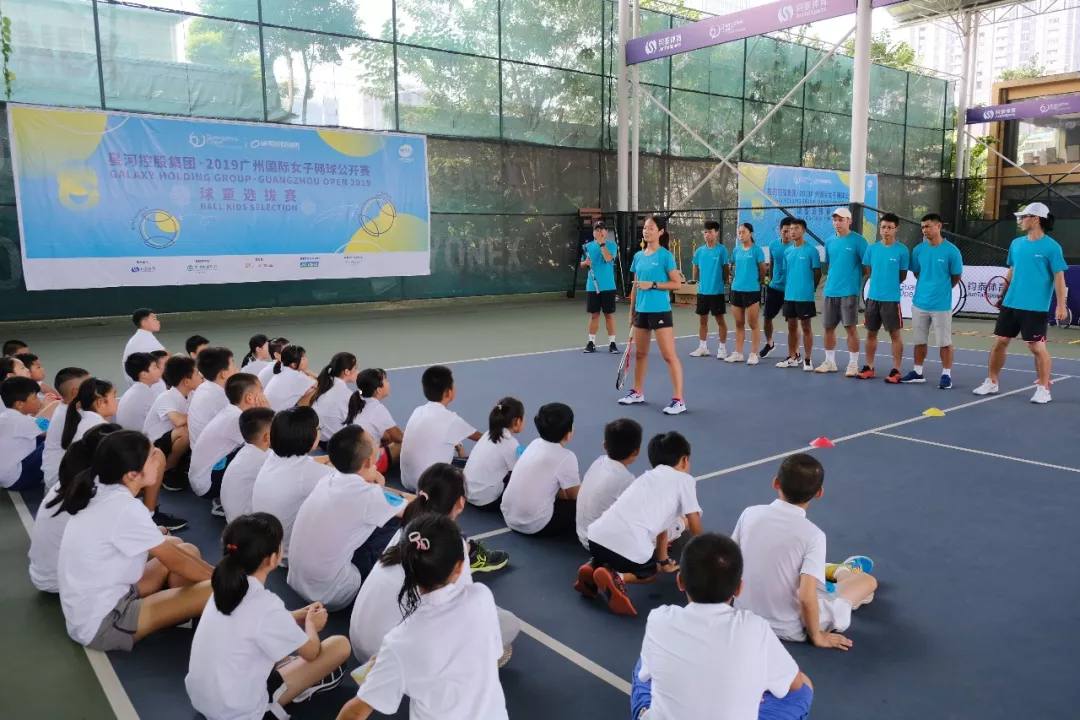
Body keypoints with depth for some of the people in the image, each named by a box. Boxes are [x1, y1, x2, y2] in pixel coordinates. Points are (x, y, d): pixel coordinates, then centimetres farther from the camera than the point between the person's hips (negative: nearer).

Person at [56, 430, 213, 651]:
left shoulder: (102, 493, 0)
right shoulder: (124, 508, -25)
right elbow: (176, 562, -13)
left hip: (88, 613, 9)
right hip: (102, 625, -9)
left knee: (185, 549, 10)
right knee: (215, 591, -18)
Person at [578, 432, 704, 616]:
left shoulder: (648, 478, 28)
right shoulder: (685, 480, 12)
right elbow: (695, 528, 17)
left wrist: (664, 562, 42)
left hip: (597, 535, 6)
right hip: (629, 546, -6)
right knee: (652, 572, 25)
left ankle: (593, 568, 11)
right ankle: (617, 577, -2)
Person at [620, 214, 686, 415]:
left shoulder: (665, 255, -7)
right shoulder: (638, 256, 10)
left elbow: (677, 283, -8)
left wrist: (653, 284, -17)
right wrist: (632, 310, 15)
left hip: (660, 311, -6)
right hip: (641, 311, 7)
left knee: (669, 355, -7)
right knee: (640, 353, 16)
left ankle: (678, 400, -4)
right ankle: (637, 392, 31)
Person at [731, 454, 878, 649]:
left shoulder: (749, 513, -11)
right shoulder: (813, 535, -21)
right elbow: (806, 598, -26)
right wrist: (817, 637, -8)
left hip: (745, 617, 4)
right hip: (789, 629, -4)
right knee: (869, 580, 14)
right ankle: (843, 572, 45)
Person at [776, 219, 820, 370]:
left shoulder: (811, 250, -8)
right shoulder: (787, 252, 9)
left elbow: (817, 273, -4)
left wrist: (810, 289, 2)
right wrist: (788, 289, 12)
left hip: (805, 296, -5)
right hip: (789, 295, 6)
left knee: (806, 328, 2)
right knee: (792, 327, 12)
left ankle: (807, 359, 8)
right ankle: (792, 357, 21)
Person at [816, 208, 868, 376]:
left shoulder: (858, 240, -6)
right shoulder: (829, 242, 10)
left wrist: (859, 282, -6)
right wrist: (831, 279, 14)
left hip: (849, 292, -6)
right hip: (830, 291, 6)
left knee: (851, 327, -3)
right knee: (829, 327, 10)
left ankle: (853, 364, 5)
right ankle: (829, 362, 22)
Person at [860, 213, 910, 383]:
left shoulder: (902, 250, -5)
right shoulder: (872, 248, 5)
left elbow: (902, 276, 1)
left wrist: (890, 285, 5)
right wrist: (879, 283, 7)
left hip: (891, 299, -4)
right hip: (872, 297, 4)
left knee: (895, 334, 1)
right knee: (871, 332, 10)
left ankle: (896, 370, 6)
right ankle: (869, 367, 20)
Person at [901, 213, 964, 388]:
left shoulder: (951, 251, -9)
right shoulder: (918, 249, 3)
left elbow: (956, 276, 1)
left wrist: (942, 289, 9)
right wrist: (927, 287, 10)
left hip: (941, 305, -4)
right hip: (919, 303, 4)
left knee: (945, 342, 2)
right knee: (920, 341, 12)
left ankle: (946, 375, 11)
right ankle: (917, 372, 22)